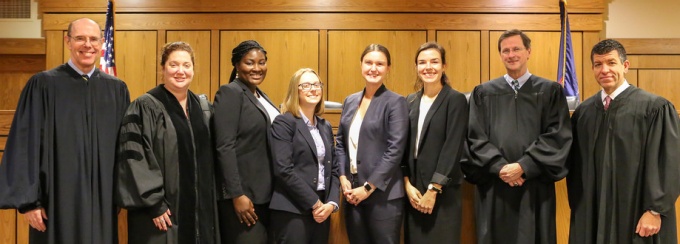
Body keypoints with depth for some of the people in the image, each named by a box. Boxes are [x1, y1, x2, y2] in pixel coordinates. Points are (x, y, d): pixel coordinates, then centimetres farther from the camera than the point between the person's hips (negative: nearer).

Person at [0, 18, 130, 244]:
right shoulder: (43, 84, -3)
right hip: (59, 198, -2)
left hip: (103, 199, 3)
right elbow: (27, 144, -5)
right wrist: (29, 200, -9)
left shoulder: (117, 89, 6)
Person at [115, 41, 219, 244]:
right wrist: (153, 203, -17)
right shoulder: (145, 107, -8)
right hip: (162, 210, -5)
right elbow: (134, 158, -13)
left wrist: (211, 201, 10)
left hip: (200, 208, 6)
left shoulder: (202, 107, 10)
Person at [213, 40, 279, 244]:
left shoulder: (261, 96, 15)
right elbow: (224, 147, -17)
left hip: (264, 193, 8)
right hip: (243, 193, -8)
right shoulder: (230, 93, -10)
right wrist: (237, 194, -21)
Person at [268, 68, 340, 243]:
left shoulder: (325, 126, 15)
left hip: (322, 211, 6)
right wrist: (314, 203, -13)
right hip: (292, 212, -6)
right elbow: (283, 170, -14)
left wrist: (331, 203, -3)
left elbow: (333, 169, 13)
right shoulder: (284, 123, -5)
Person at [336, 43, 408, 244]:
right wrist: (343, 178, -2)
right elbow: (340, 143, 13)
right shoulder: (350, 101, 12)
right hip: (352, 193, 5)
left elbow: (395, 150, -12)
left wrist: (368, 187, -14)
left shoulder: (395, 102, -5)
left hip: (383, 195, -5)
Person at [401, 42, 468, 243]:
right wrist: (407, 184, -4)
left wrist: (433, 190, -14)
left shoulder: (456, 100, -5)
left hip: (443, 192, -4)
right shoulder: (410, 101, 9)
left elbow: (453, 148, -11)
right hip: (412, 190, 4)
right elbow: (404, 146, 7)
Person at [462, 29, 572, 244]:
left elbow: (558, 137, -4)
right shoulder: (483, 93, 9)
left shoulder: (550, 91, 5)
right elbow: (476, 138, 1)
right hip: (494, 187, 1)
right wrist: (499, 167, -13)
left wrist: (524, 166, -13)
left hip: (534, 187, -1)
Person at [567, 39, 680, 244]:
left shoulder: (655, 107, -9)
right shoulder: (583, 111, 6)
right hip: (592, 212, 4)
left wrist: (654, 211, -13)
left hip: (636, 214, -4)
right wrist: (577, 206, 8)